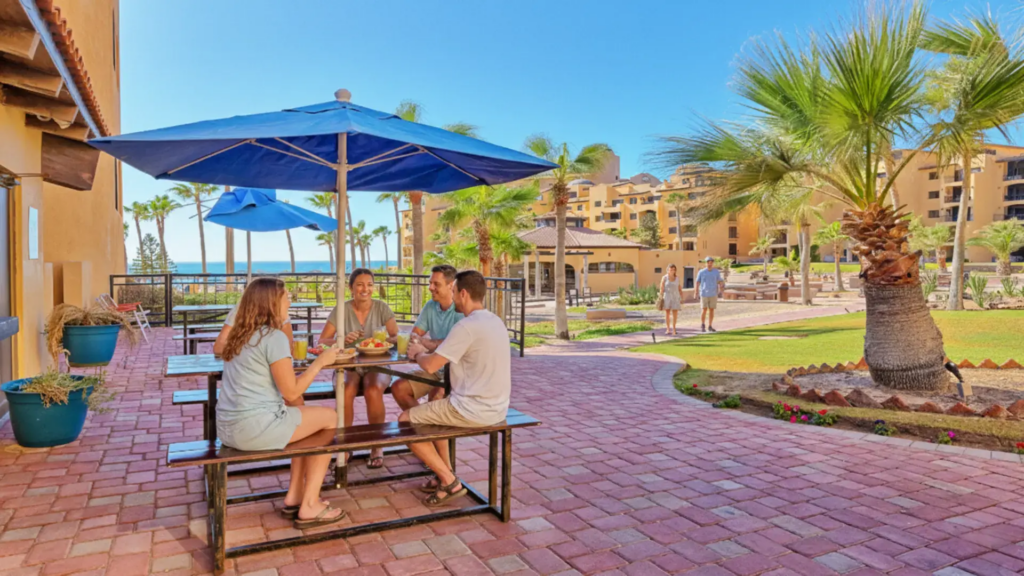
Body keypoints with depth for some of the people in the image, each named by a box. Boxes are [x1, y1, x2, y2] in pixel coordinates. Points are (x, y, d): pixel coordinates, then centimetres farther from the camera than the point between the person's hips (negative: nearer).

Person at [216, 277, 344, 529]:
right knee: (329, 417, 7)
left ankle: (294, 497, 23)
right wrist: (320, 361, -4)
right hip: (255, 427, -9)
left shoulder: (242, 335, 13)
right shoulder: (274, 337, -14)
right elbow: (291, 392, -13)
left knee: (305, 414, 24)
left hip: (229, 427, 9)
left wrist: (297, 401, 15)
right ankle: (309, 507, 9)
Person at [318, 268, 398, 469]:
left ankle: (377, 447, -13)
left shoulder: (381, 307, -1)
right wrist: (342, 340, -27)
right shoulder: (342, 309, -2)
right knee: (346, 391, -33)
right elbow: (322, 341, -7)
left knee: (373, 390, -32)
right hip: (348, 367, 0)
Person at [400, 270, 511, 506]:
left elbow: (430, 366, -19)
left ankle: (451, 483, 6)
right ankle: (445, 473, 27)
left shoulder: (467, 326, -21)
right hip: (495, 406, 9)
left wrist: (417, 354, 2)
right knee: (435, 407, 30)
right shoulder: (495, 321, 8)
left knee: (405, 421, 6)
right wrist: (427, 350, 12)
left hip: (474, 410, -9)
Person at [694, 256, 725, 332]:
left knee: (711, 310, 4)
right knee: (704, 310, -7)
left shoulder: (716, 272, 2)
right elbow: (697, 283, -1)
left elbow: (720, 282, 7)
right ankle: (702, 325, 10)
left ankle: (710, 326, 13)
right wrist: (696, 293, -7)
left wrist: (720, 292, -4)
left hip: (713, 294, 2)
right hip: (704, 294, -2)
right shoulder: (701, 272, -3)